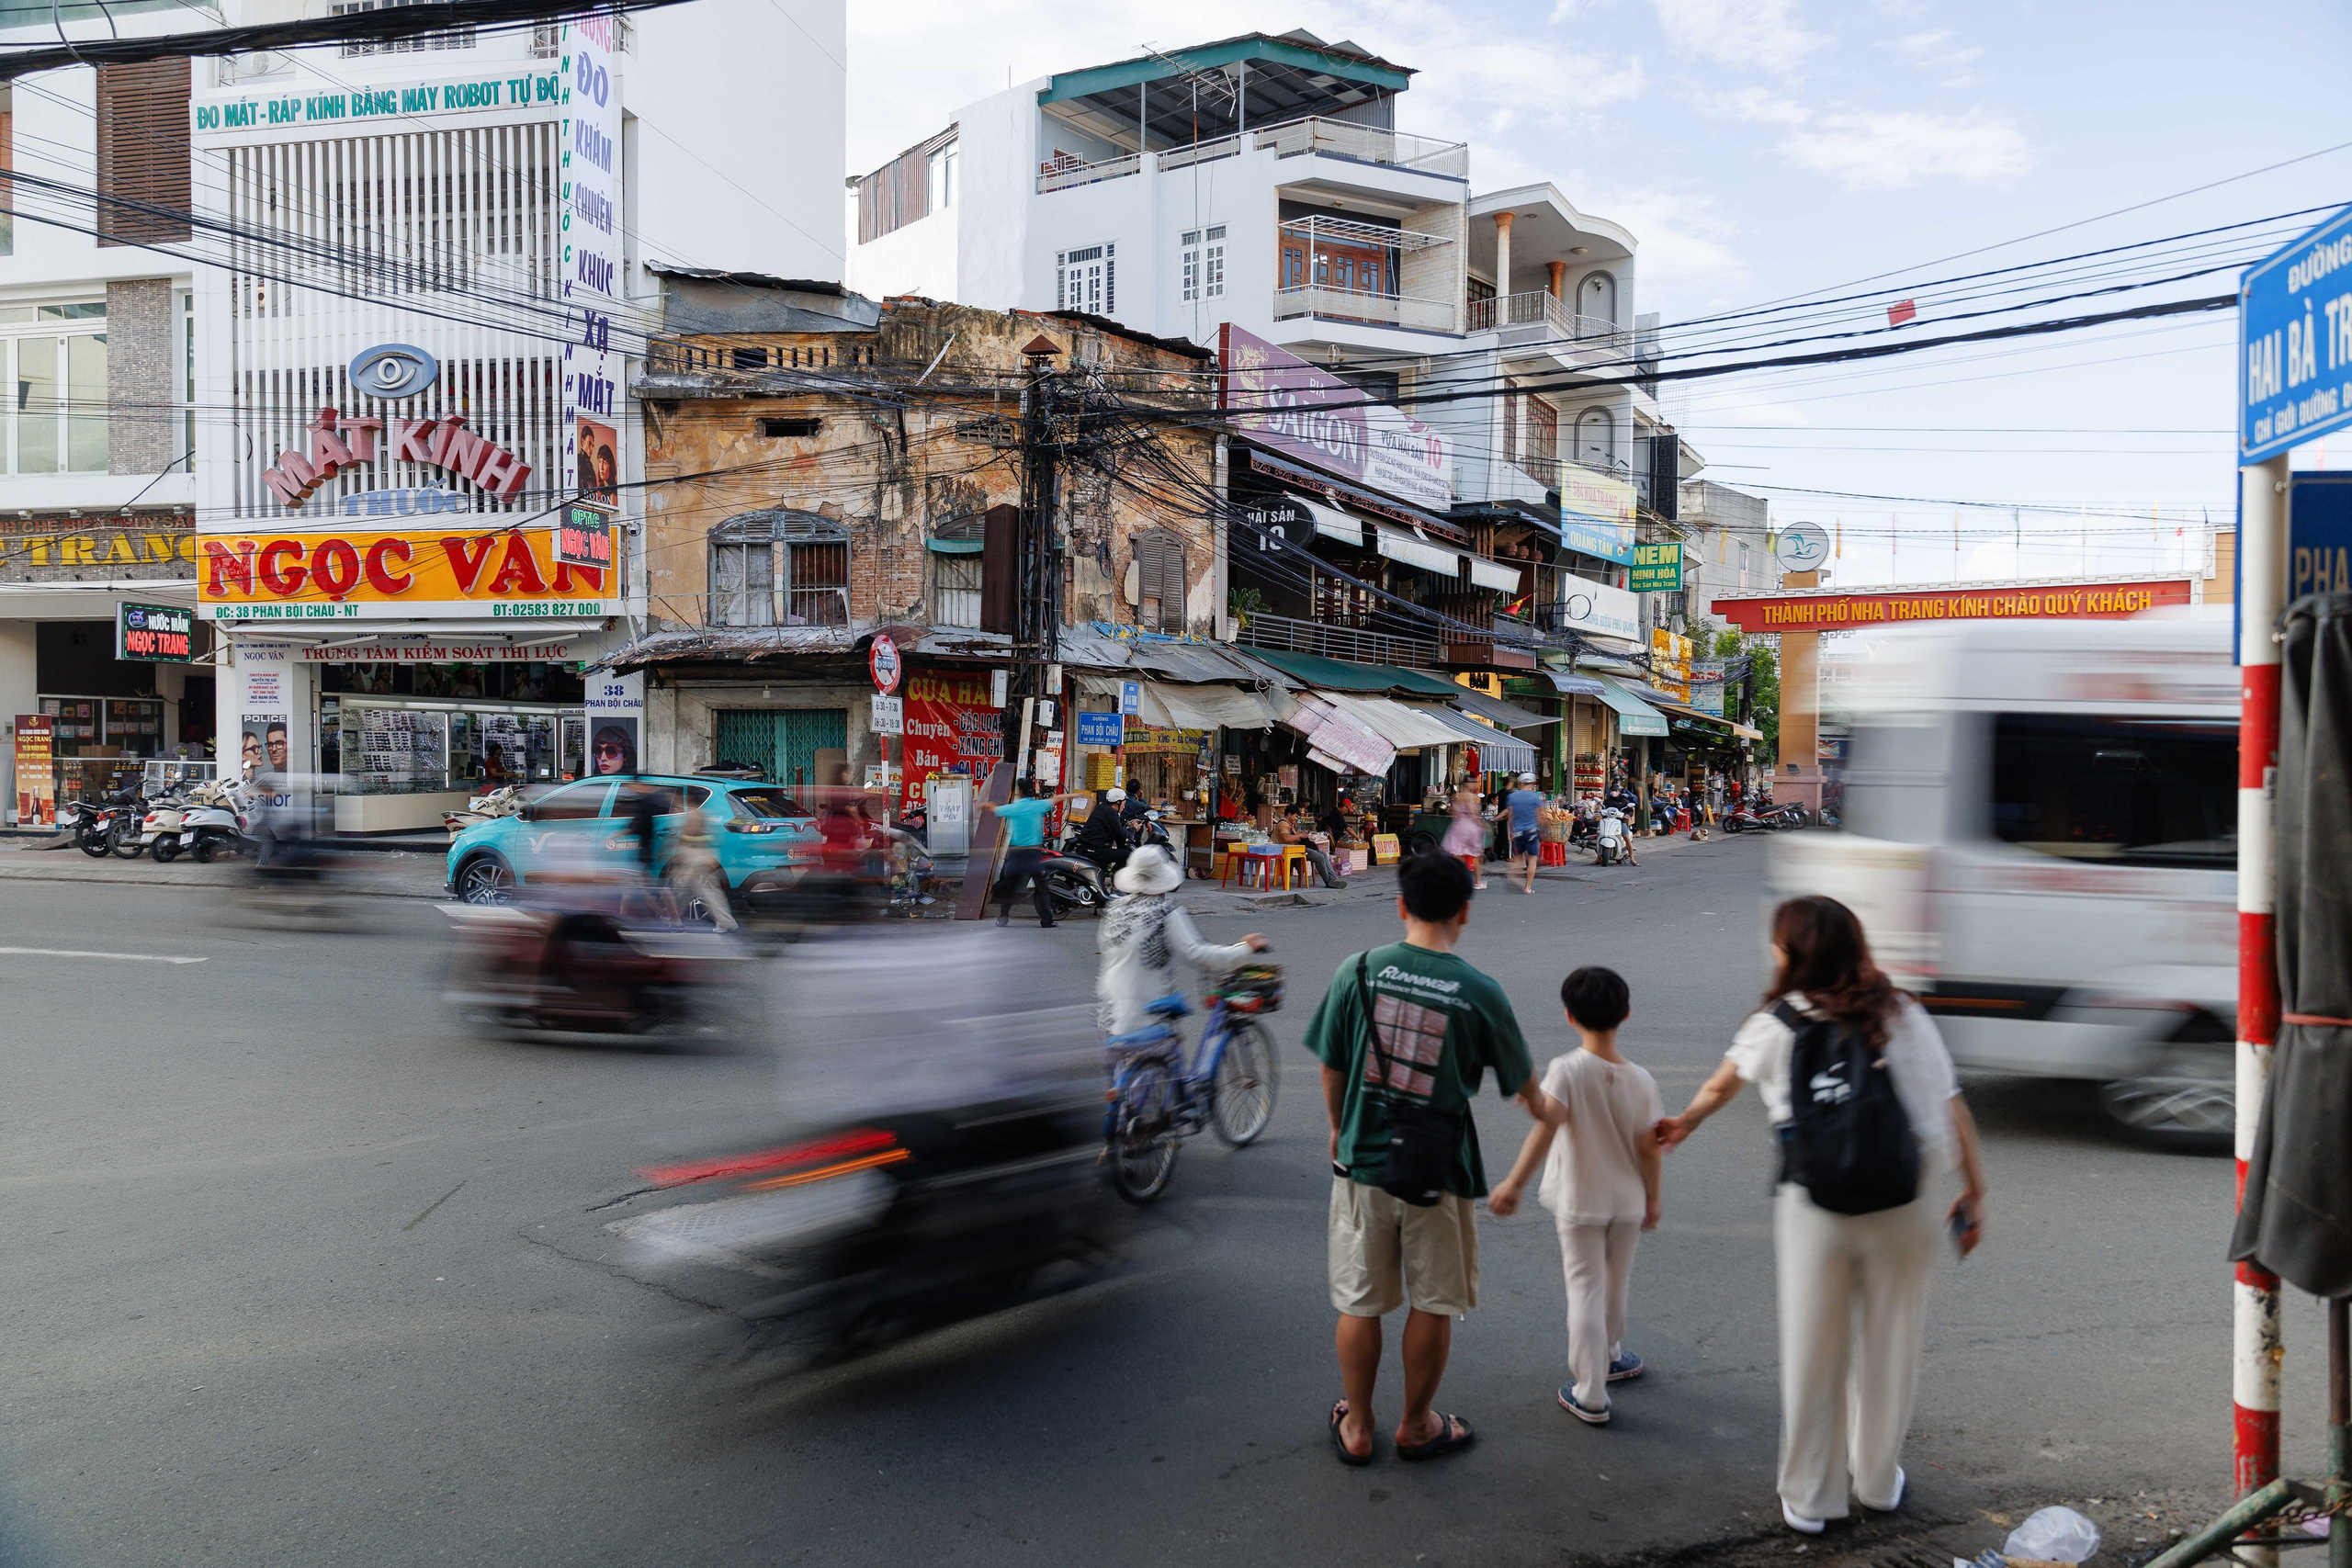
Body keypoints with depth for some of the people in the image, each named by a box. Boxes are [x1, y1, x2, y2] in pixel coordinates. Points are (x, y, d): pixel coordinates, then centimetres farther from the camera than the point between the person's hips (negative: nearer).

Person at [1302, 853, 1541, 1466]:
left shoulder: (1358, 971, -7)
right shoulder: (1481, 993, -9)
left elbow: (1331, 1069, 1)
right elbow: (1521, 1082, 5)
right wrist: (1541, 1111, 29)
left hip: (1362, 1162, 2)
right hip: (1440, 1171, -1)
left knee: (1359, 1303, 15)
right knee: (1433, 1304, 16)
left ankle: (1356, 1428, 28)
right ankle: (1416, 1425, 30)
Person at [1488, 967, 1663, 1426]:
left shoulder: (1566, 1070, -20)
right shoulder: (1640, 1080, -10)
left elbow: (1547, 1125, -33)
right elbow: (1648, 1148, -6)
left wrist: (1515, 1182, -36)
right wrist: (1652, 1199, 9)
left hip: (1579, 1203, -3)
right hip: (1628, 1201, 3)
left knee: (1586, 1292, 5)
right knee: (1615, 1285, 23)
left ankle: (1590, 1397, 8)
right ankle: (1609, 1356, 46)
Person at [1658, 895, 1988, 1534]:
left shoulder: (1774, 1026, 1)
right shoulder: (1902, 1014, 2)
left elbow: (1719, 1087, 16)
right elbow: (1952, 1109, -2)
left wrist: (1683, 1123, 34)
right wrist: (1972, 1194, 7)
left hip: (1814, 1212, -1)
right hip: (1902, 1209, 2)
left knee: (1812, 1354, 11)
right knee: (1889, 1347, 17)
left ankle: (1808, 1499, 23)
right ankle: (1878, 1481, 35)